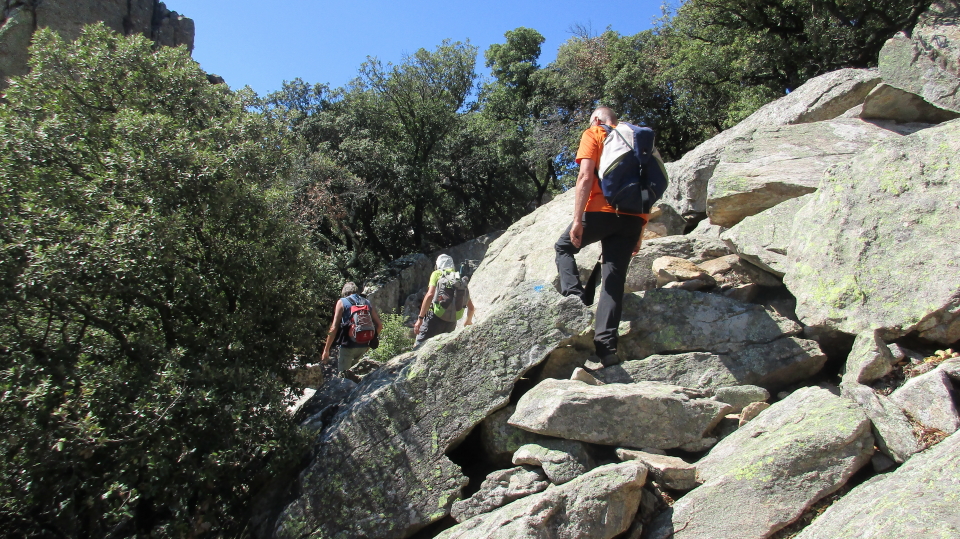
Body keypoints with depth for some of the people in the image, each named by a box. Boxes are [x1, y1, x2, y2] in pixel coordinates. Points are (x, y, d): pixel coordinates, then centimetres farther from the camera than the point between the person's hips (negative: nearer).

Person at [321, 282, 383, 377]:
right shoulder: (368, 303, 13)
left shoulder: (342, 302, 2)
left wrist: (326, 350, -2)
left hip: (348, 345, -5)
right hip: (365, 346, 5)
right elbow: (379, 325, 9)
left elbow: (334, 328, -5)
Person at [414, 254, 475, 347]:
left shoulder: (437, 273, 5)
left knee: (418, 346, 0)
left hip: (436, 317, -5)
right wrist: (468, 321, 37)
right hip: (452, 322, 5)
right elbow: (471, 307, 18)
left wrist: (420, 318, -12)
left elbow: (430, 295, -12)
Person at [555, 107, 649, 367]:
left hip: (602, 210, -4)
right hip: (634, 217, 5)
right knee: (614, 279, 2)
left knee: (564, 247, 20)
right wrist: (639, 234, 20)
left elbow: (585, 177, -7)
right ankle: (607, 345, -9)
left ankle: (576, 299, -2)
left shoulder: (593, 135, 9)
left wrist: (577, 220, -12)